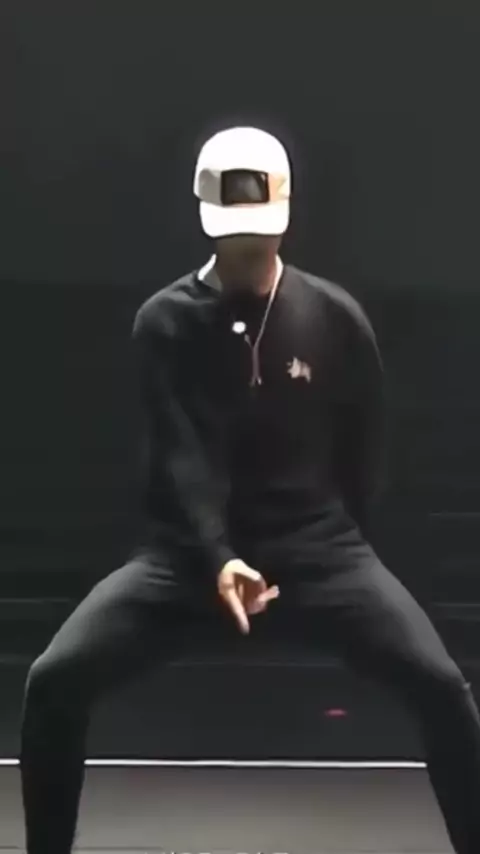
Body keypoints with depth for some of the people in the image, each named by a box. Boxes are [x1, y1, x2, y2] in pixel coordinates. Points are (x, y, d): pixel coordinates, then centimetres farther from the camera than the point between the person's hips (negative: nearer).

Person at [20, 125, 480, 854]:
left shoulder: (335, 318, -1)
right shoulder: (166, 323, -4)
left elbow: (364, 449, 10)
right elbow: (182, 457, -15)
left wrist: (333, 548, 11)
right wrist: (219, 560, -29)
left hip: (318, 545, 0)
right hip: (192, 551, 0)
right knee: (55, 680, -17)